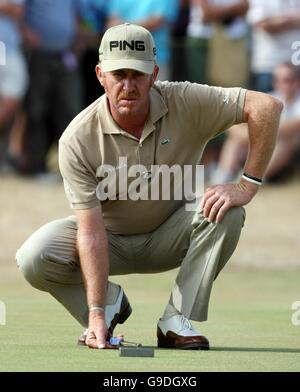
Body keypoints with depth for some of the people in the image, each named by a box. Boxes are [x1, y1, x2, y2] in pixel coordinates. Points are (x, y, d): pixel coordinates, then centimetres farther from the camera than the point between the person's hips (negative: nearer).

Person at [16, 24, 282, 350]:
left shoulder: (186, 103, -23)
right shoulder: (77, 139, -26)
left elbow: (267, 106, -26)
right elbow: (91, 229, -29)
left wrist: (246, 187, -31)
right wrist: (96, 313, -35)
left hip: (169, 238, 1)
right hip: (110, 240, -1)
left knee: (226, 213, -29)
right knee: (34, 258, -28)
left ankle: (175, 321, -18)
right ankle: (110, 302, 2)